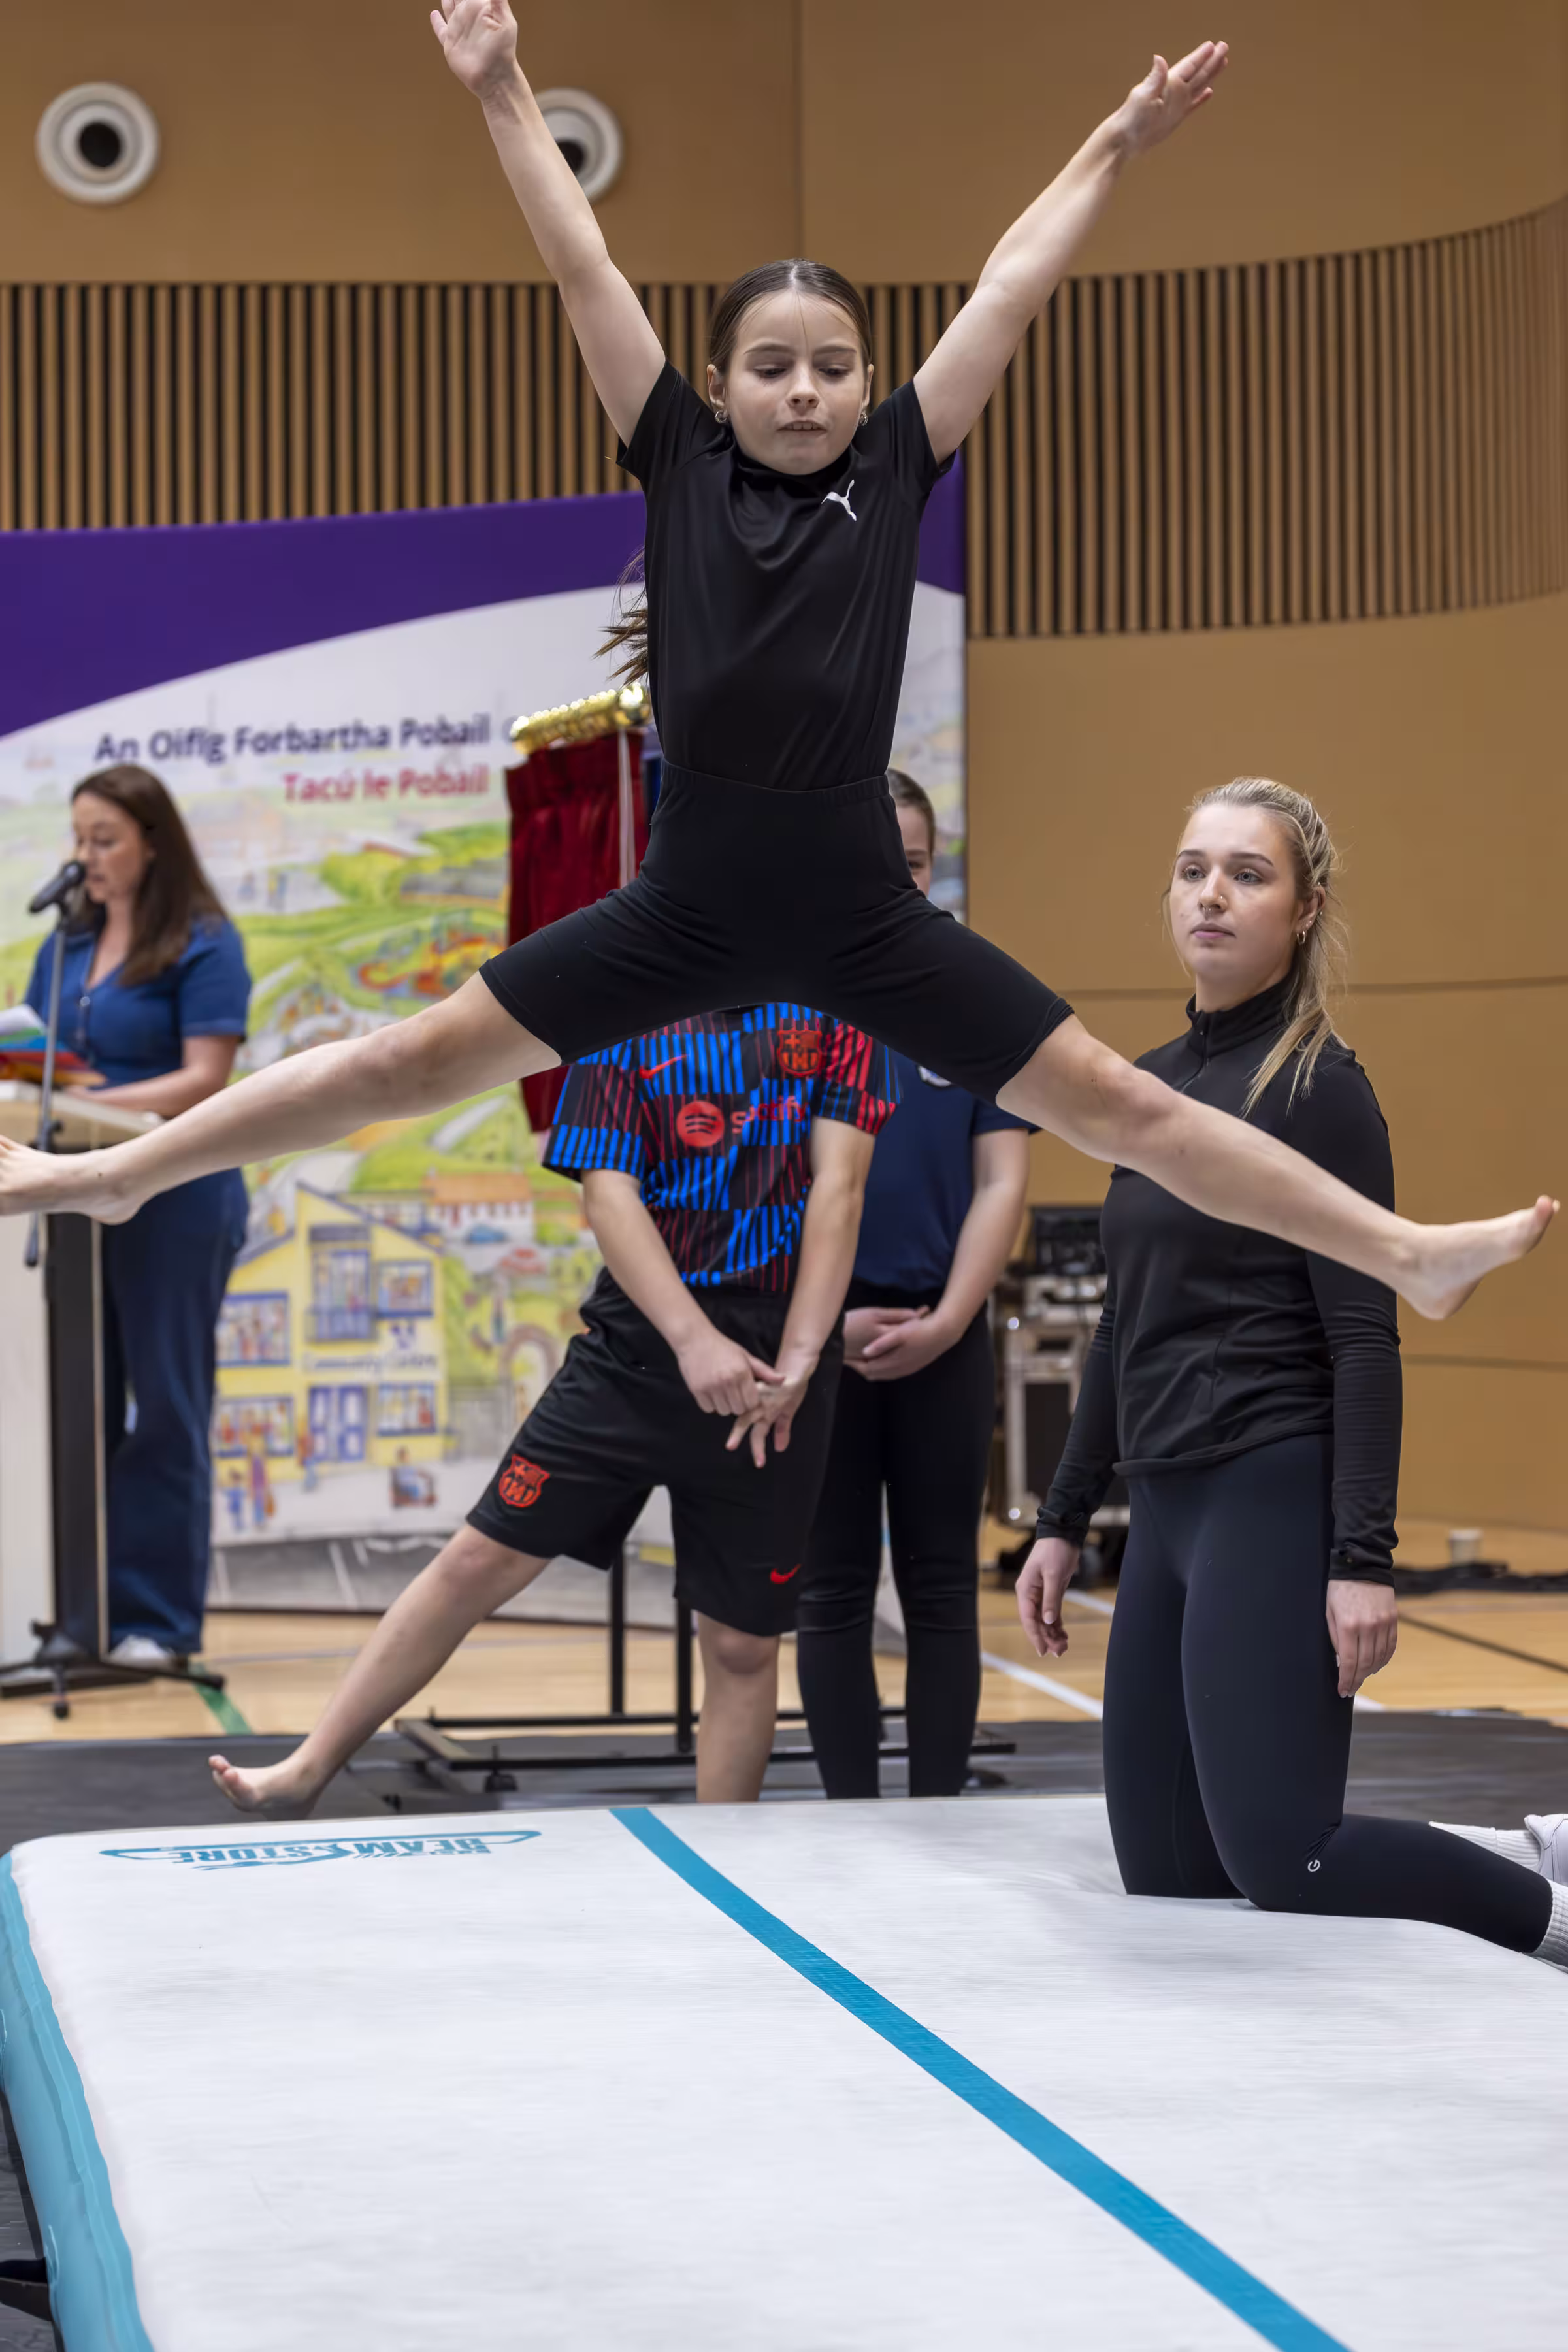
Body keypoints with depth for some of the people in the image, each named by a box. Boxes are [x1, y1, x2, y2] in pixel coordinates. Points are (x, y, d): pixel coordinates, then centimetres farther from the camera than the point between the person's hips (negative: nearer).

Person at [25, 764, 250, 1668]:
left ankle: (160, 1619, 3)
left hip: (173, 1199, -6)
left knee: (164, 1408, -1)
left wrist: (99, 1101, -24)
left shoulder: (202, 945, -5)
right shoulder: (67, 944, 14)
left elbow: (207, 1080, -13)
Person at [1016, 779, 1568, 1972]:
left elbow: (1364, 1338, -14)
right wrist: (1065, 1519, 17)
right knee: (1162, 1870, 9)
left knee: (1283, 1864, -14)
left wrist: (1364, 1560, -20)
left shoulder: (1319, 1087, -10)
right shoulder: (1153, 1083, 13)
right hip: (1171, 1507, 8)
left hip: (1274, 1503, -8)